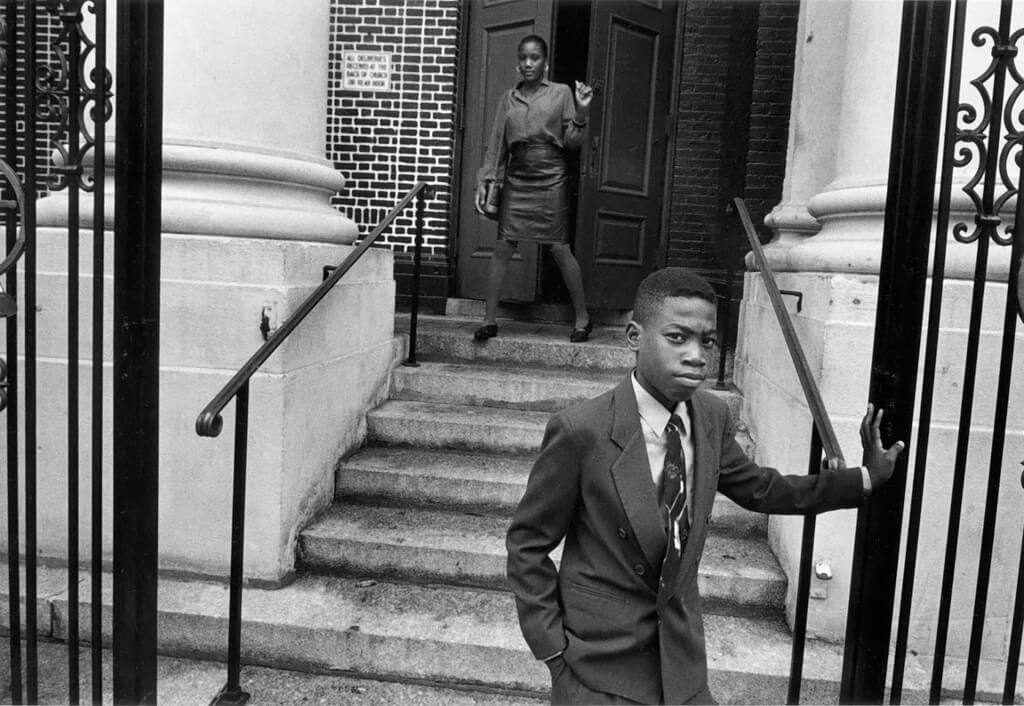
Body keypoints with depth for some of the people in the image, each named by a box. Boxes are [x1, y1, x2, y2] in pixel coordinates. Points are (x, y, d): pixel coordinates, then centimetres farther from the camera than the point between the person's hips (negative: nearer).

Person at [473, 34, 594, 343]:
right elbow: (496, 143, 10)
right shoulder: (508, 98, 10)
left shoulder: (561, 93, 3)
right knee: (502, 248, 0)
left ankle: (582, 317, 12)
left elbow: (572, 142, 0)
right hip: (516, 181, 3)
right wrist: (484, 181, 4)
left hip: (550, 181, -3)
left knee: (560, 249, -1)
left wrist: (581, 112, -14)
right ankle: (490, 319, 8)